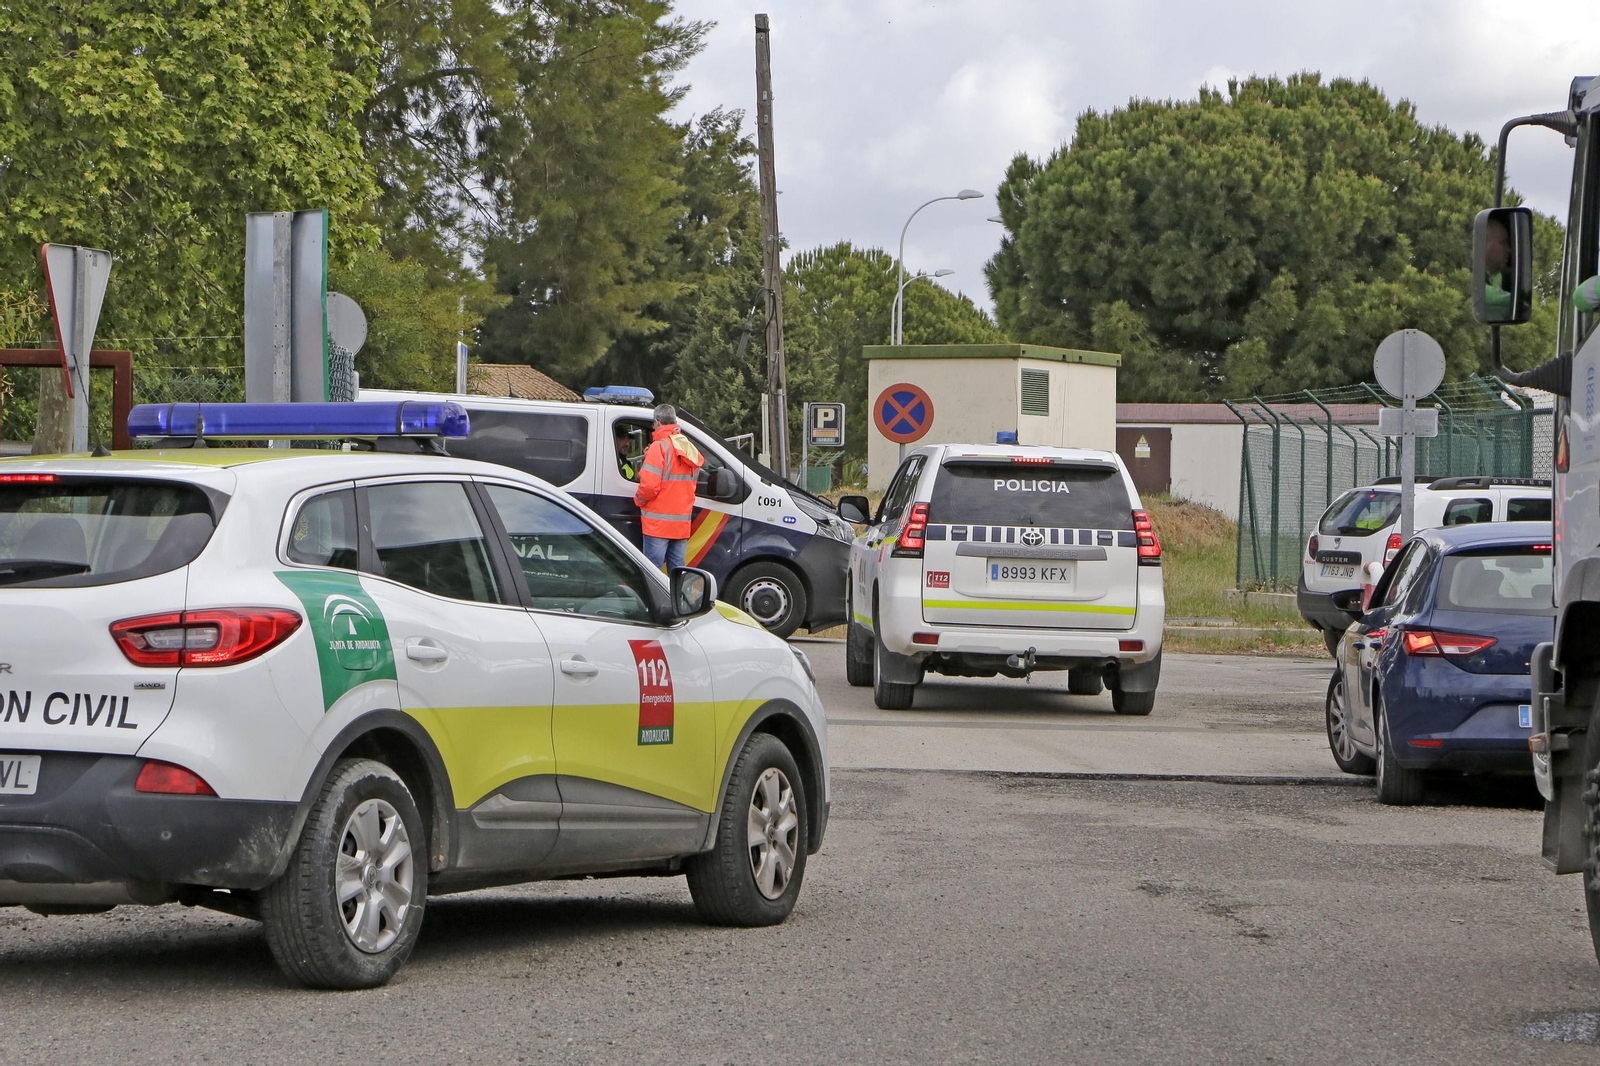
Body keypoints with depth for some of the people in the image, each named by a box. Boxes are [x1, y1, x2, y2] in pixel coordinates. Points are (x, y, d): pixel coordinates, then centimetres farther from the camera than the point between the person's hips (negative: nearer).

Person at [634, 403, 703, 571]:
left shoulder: (659, 447, -12)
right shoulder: (690, 450, 12)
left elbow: (649, 484, -20)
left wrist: (639, 499, 2)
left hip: (658, 523, -7)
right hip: (682, 523, 7)